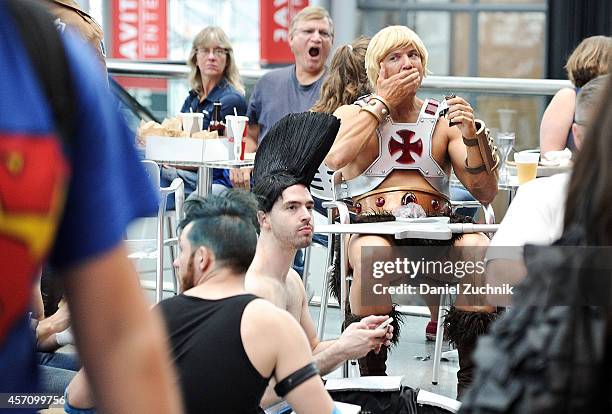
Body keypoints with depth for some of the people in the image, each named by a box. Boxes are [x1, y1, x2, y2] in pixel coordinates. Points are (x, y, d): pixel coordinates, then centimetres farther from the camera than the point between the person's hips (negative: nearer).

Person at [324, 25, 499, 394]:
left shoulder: (443, 120, 18)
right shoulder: (352, 114, 15)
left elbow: (486, 193, 10)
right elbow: (335, 157, -11)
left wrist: (472, 135, -6)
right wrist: (383, 102, -2)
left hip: (437, 226, 2)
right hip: (373, 225, -2)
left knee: (481, 250, -32)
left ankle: (471, 382, -19)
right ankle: (373, 381, -20)